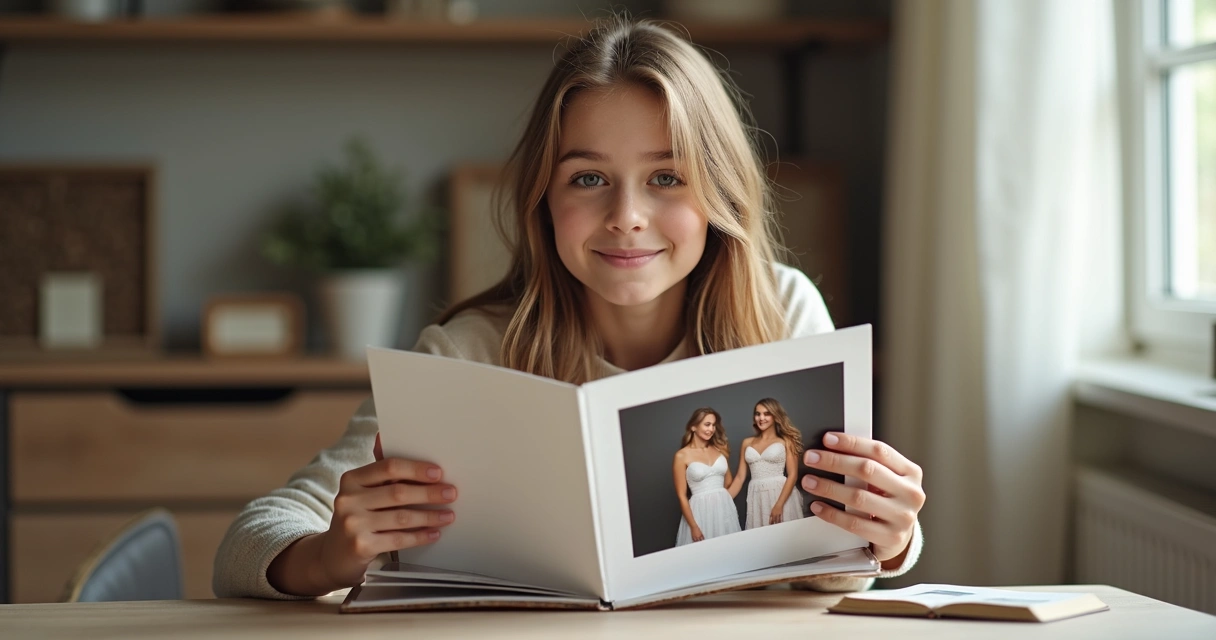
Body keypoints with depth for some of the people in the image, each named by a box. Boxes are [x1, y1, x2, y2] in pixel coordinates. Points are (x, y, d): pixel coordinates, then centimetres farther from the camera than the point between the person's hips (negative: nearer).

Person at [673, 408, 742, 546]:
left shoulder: (720, 449, 7)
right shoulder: (682, 456, -6)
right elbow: (682, 496, -7)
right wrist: (693, 526, -11)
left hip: (724, 507, 4)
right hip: (701, 510, -4)